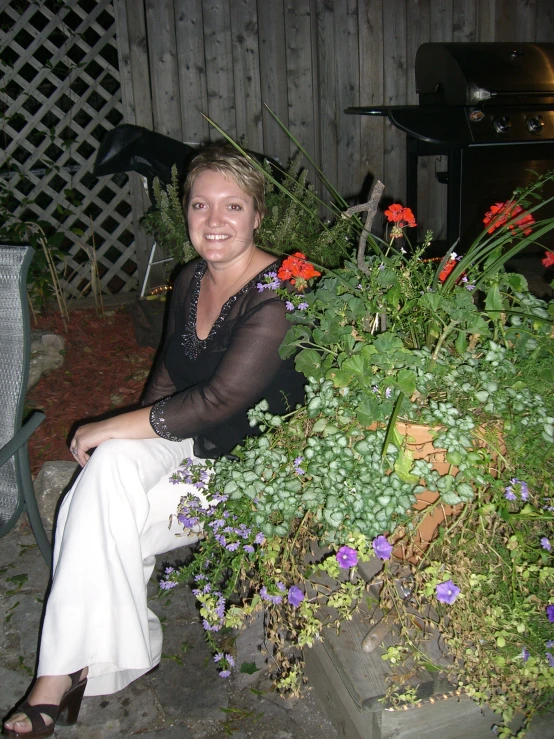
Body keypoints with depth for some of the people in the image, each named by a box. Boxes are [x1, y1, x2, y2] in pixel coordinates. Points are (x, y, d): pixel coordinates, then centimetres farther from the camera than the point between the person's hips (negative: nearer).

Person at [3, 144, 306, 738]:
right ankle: (64, 671, -15)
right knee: (111, 463, -25)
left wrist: (109, 428, -19)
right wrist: (124, 437, -2)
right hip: (184, 443, 6)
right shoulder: (190, 281, 5)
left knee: (94, 519, -20)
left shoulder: (278, 295, -20)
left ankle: (60, 675, 0)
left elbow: (218, 400, -26)